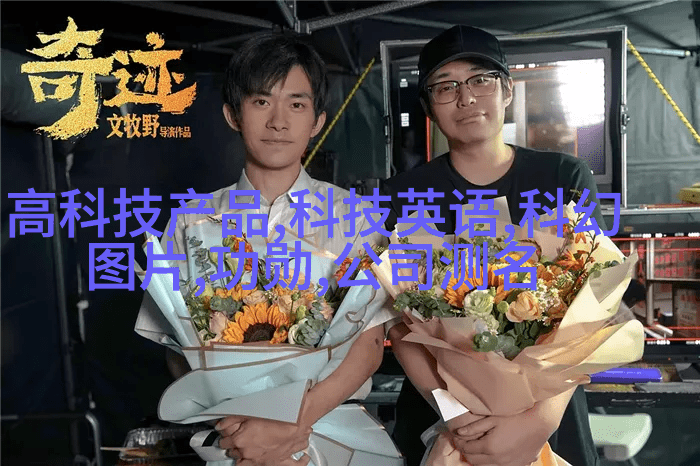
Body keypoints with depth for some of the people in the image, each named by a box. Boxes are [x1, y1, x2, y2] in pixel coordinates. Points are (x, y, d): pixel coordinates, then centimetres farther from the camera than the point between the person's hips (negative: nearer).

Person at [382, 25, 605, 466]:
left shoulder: (566, 178, -4)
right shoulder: (405, 195, -3)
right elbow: (403, 323, -9)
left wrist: (544, 416, -25)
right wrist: (460, 415, -23)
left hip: (551, 418, 0)